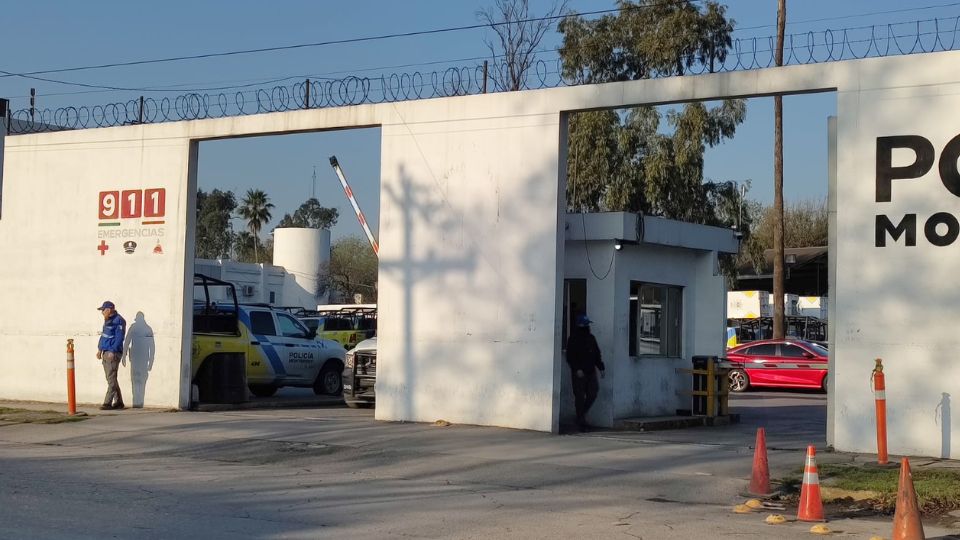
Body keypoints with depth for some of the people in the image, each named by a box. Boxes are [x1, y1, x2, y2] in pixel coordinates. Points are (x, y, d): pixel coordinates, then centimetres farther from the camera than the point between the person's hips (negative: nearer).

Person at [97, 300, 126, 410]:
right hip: (106, 353, 10)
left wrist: (112, 351, -22)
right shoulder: (107, 320, 17)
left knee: (111, 379, -9)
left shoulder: (118, 321, -12)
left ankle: (107, 403, -10)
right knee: (111, 379, 11)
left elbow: (119, 338, -18)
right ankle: (118, 402, 16)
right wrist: (100, 349, 17)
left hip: (113, 354, -10)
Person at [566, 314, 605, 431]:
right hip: (579, 373, -6)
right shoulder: (573, 338, -5)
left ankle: (582, 414, 22)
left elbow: (597, 354, 21)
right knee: (580, 397, -3)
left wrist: (601, 367, 12)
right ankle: (581, 421, 2)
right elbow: (570, 357, -10)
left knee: (592, 394, 2)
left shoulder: (591, 338, 14)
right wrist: (577, 369, -19)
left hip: (591, 372, 6)